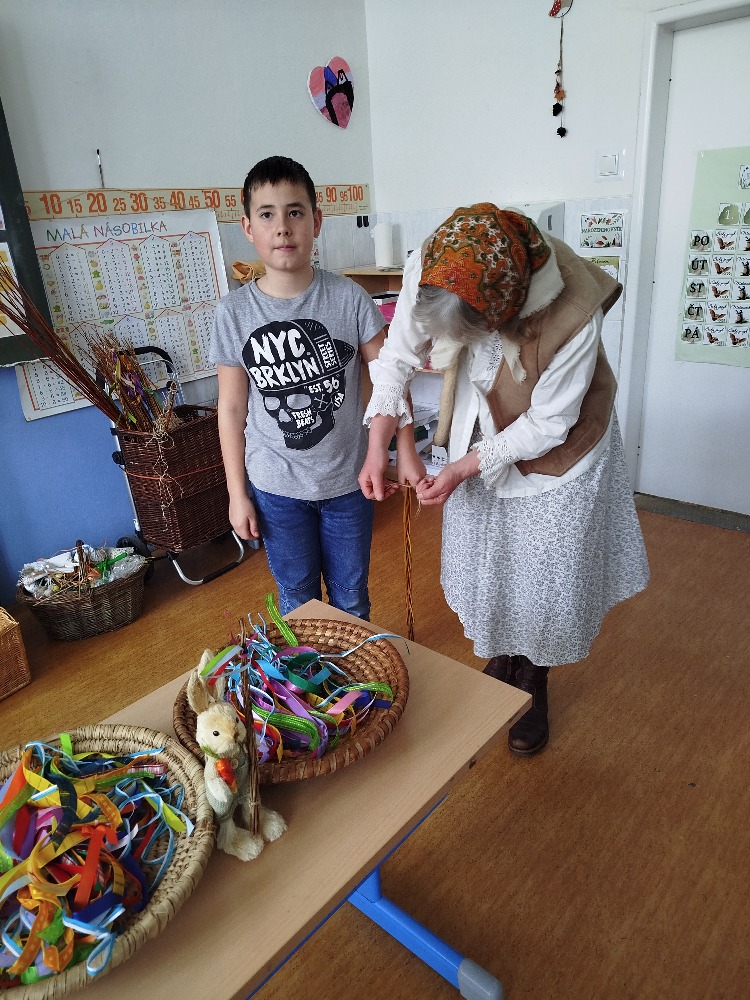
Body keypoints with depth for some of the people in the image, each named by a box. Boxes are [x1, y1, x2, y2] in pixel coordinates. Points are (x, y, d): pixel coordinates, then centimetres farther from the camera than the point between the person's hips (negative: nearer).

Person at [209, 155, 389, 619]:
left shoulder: (349, 297, -10)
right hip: (276, 488, 0)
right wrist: (237, 493, -1)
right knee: (297, 598, 18)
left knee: (351, 596, 18)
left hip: (347, 480, 0)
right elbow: (232, 409, -2)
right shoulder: (235, 312, -7)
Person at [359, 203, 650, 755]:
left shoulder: (573, 317, -38)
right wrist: (378, 446, -18)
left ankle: (533, 686, 35)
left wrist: (466, 467, -23)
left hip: (554, 446, -3)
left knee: (546, 573, 8)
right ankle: (500, 664, 44)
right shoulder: (428, 273, -28)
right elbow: (397, 357, -12)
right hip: (480, 435, 4)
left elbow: (549, 423, -23)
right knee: (483, 561, 16)